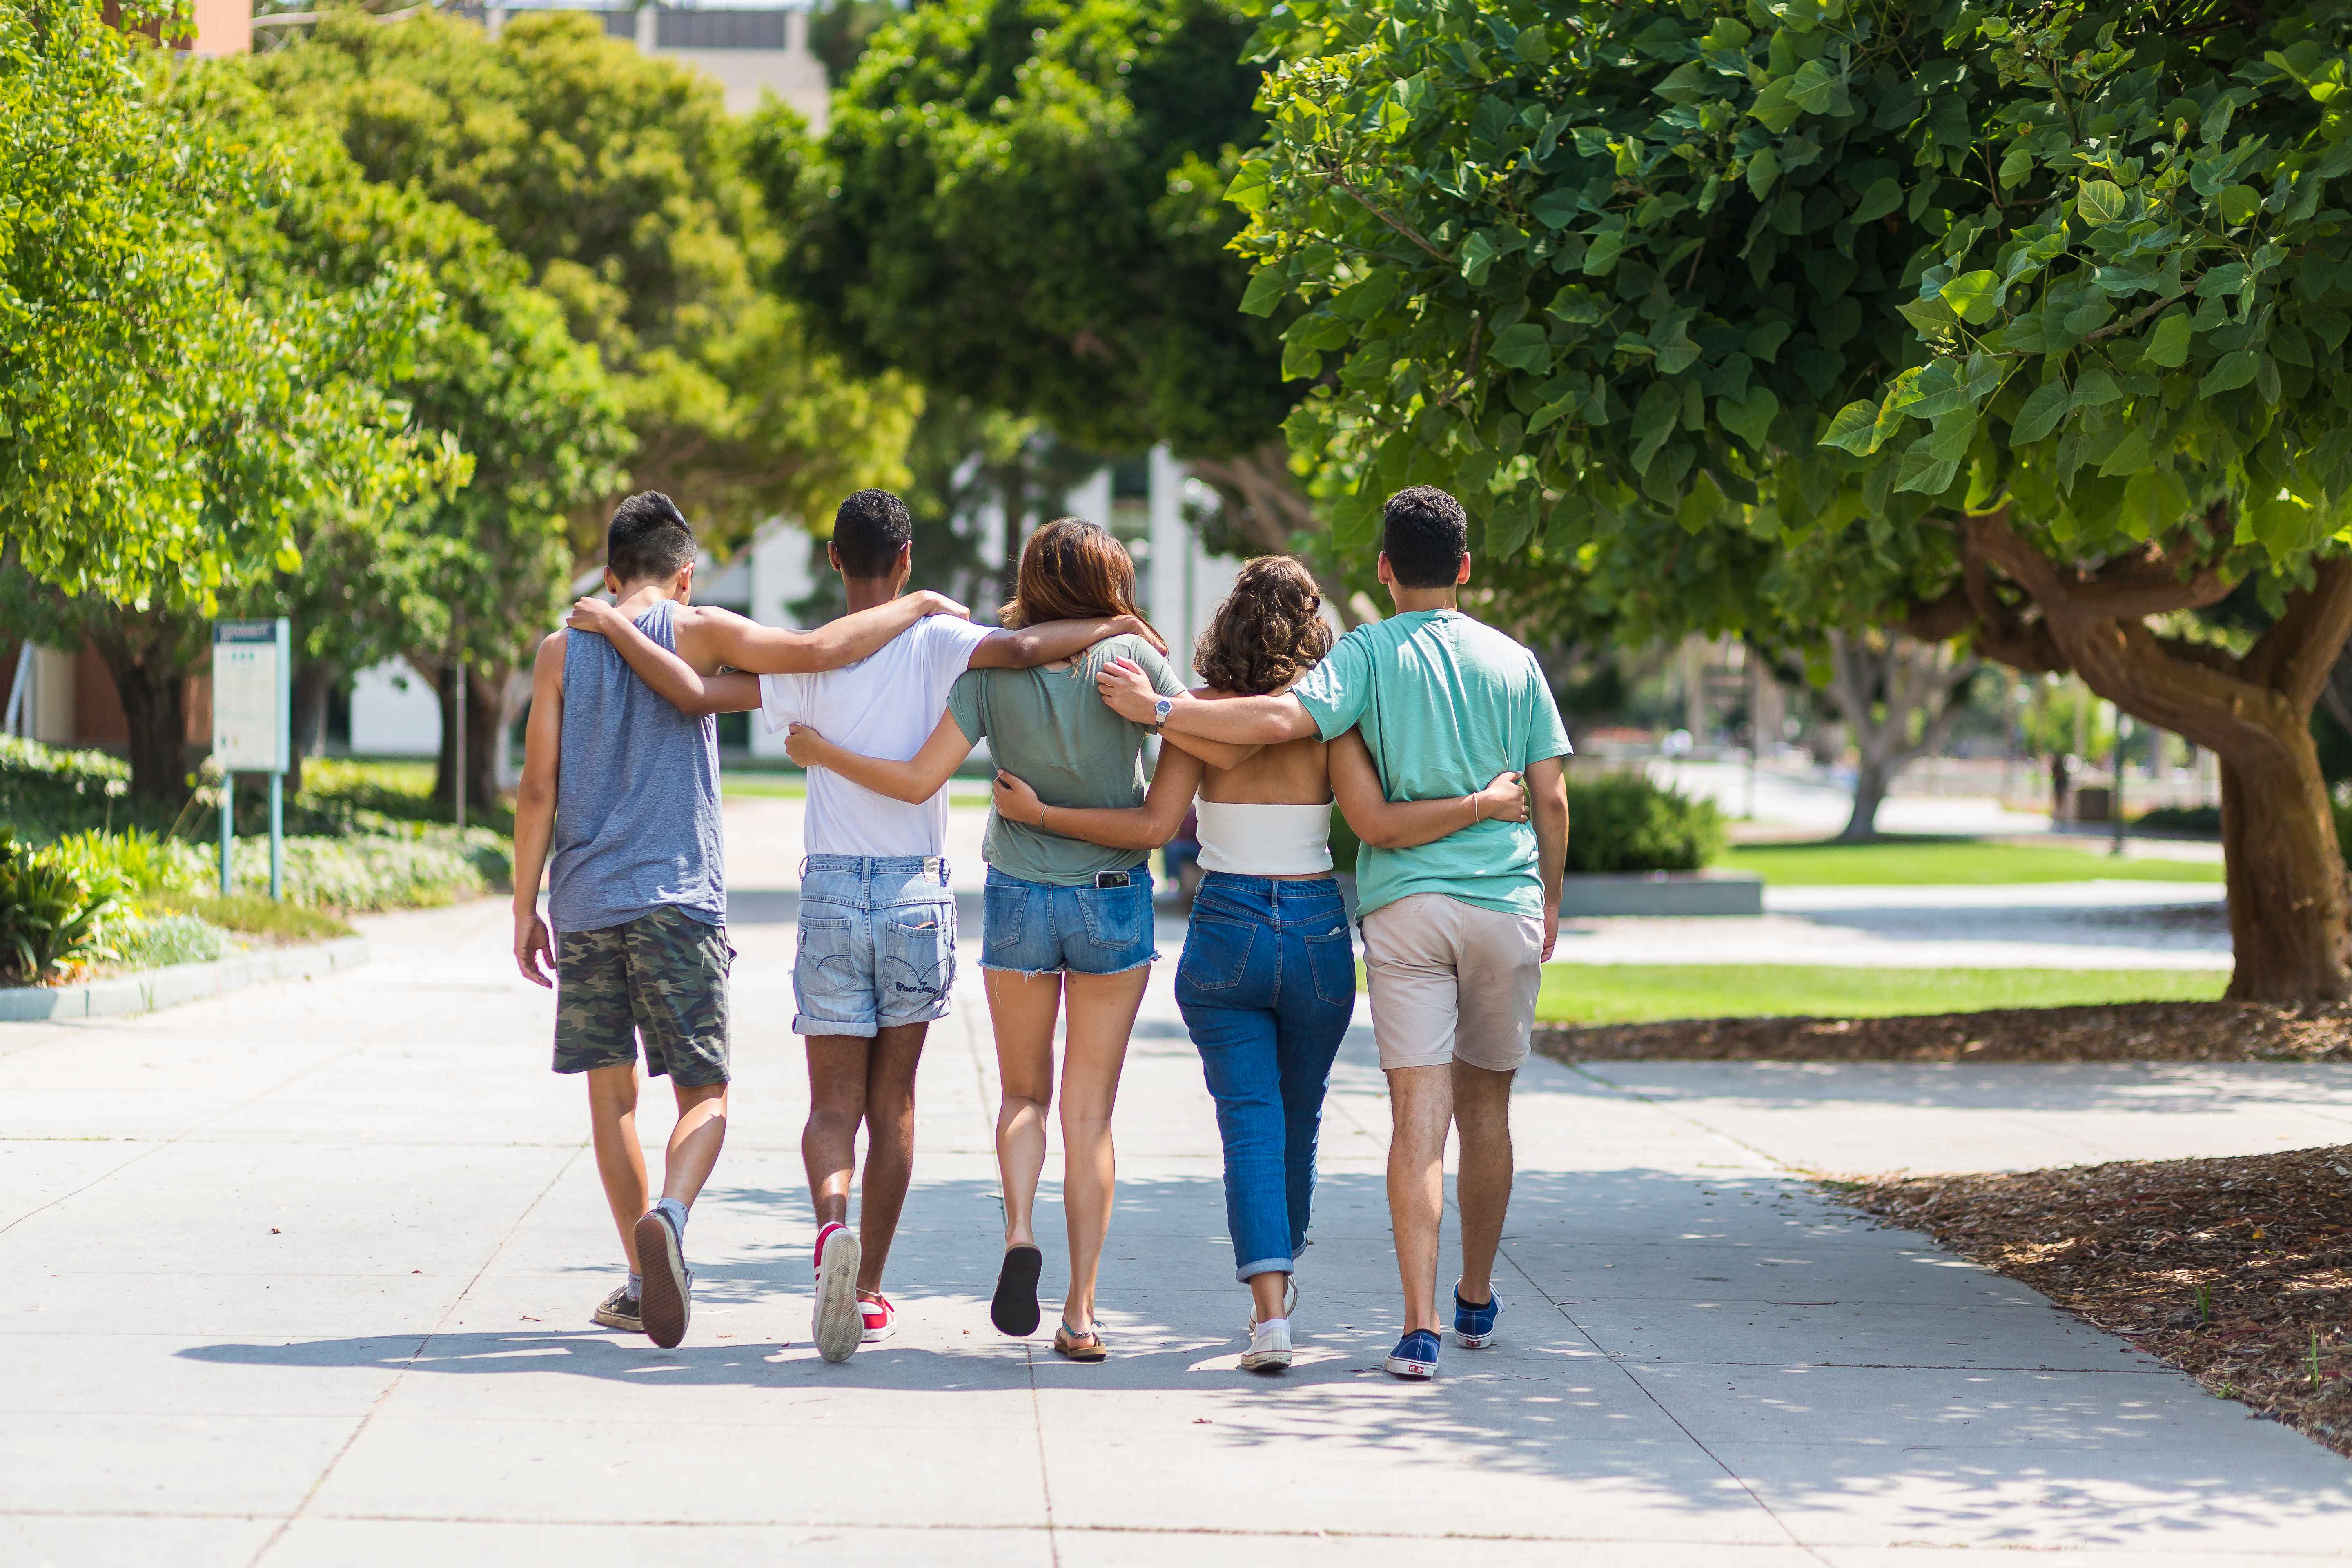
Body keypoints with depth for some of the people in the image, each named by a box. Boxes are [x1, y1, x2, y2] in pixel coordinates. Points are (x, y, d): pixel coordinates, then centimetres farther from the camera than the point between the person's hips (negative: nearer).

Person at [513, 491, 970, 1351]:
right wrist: (916, 606, 2)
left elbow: (538, 788, 4)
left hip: (585, 905, 3)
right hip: (676, 903, -3)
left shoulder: (561, 651, 7)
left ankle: (644, 1279, 14)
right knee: (704, 1091, 0)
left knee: (610, 1092, 12)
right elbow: (818, 650, -12)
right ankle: (670, 1216, -29)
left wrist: (524, 906, 10)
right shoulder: (696, 632, -1)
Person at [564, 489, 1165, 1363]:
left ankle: (834, 1221, -28)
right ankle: (870, 1291, 15)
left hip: (832, 894, 0)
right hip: (918, 892, 0)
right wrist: (1111, 628, -6)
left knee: (834, 1101, 3)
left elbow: (694, 692, -13)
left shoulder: (807, 663, -4)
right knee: (893, 1104, 12)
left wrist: (612, 626, -1)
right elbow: (1022, 649, -22)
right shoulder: (936, 643, -5)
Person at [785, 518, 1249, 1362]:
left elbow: (919, 778, -10)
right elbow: (1218, 751, -10)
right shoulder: (1131, 658, -8)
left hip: (1020, 900, 0)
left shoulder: (992, 672, -7)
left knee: (1024, 1093, 17)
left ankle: (1020, 1231, -10)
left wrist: (822, 752, 2)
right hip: (1116, 903, 0)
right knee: (1090, 1110, 7)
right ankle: (1081, 1309, 2)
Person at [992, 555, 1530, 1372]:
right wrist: (1480, 805, -7)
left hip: (1224, 929, -1)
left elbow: (1154, 823, -13)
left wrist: (1037, 812, -6)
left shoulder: (1201, 711, -6)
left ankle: (1269, 1309, -18)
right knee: (1298, 1120, 20)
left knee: (1251, 1122, -2)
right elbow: (1377, 824, -16)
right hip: (1317, 932, 1)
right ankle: (1279, 1274, 37)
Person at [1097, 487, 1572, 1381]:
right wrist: (1550, 897, 21)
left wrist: (1158, 709, -13)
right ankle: (1476, 1300, 28)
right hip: (1505, 902, 2)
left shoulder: (1369, 654, -2)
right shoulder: (1514, 662, 8)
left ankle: (1421, 1327, -13)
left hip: (1406, 904, -2)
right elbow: (1550, 796, 8)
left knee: (1418, 1113, -5)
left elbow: (1283, 719, -19)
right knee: (1486, 1105, 16)